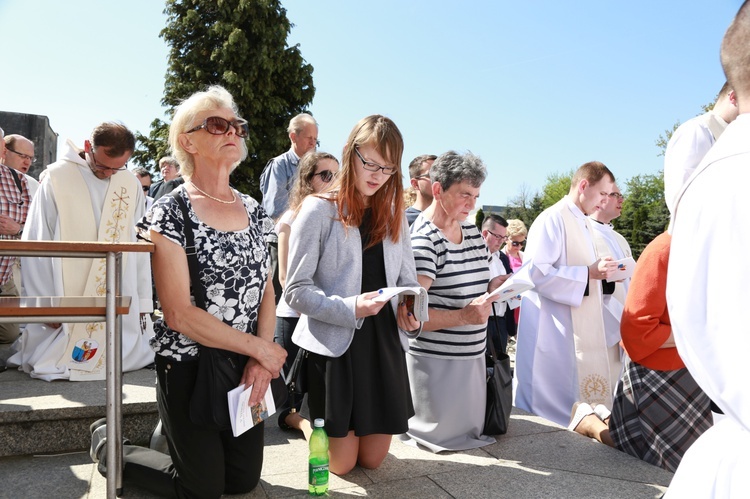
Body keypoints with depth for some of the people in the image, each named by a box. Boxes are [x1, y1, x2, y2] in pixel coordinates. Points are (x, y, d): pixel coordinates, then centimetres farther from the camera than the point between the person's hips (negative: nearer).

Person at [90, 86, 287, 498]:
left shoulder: (252, 209, 6)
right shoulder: (170, 213, -14)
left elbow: (265, 289, 5)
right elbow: (179, 313, -20)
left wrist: (260, 359, -9)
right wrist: (261, 348, -17)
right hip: (189, 366, -6)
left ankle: (173, 433, 41)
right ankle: (110, 444, 29)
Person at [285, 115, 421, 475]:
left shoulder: (394, 214, 9)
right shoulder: (319, 209, -8)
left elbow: (407, 280, 12)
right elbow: (296, 289, -11)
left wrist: (409, 313, -11)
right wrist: (350, 307, -26)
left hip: (384, 341, 5)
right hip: (334, 344, -5)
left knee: (372, 459, 13)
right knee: (342, 463, 6)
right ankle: (299, 417, 36)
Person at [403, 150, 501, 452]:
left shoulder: (472, 231, 7)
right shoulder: (423, 240, -19)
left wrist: (495, 287, -1)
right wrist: (463, 316, -34)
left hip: (472, 355, 8)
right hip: (434, 359, -8)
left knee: (470, 428, 18)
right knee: (444, 434, 4)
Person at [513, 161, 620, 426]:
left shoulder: (584, 223, 15)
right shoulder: (553, 219, -14)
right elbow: (536, 272, -24)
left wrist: (602, 274, 5)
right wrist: (589, 273, -22)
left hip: (579, 329, 9)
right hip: (555, 332, -9)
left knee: (581, 399, 14)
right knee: (557, 398, -2)